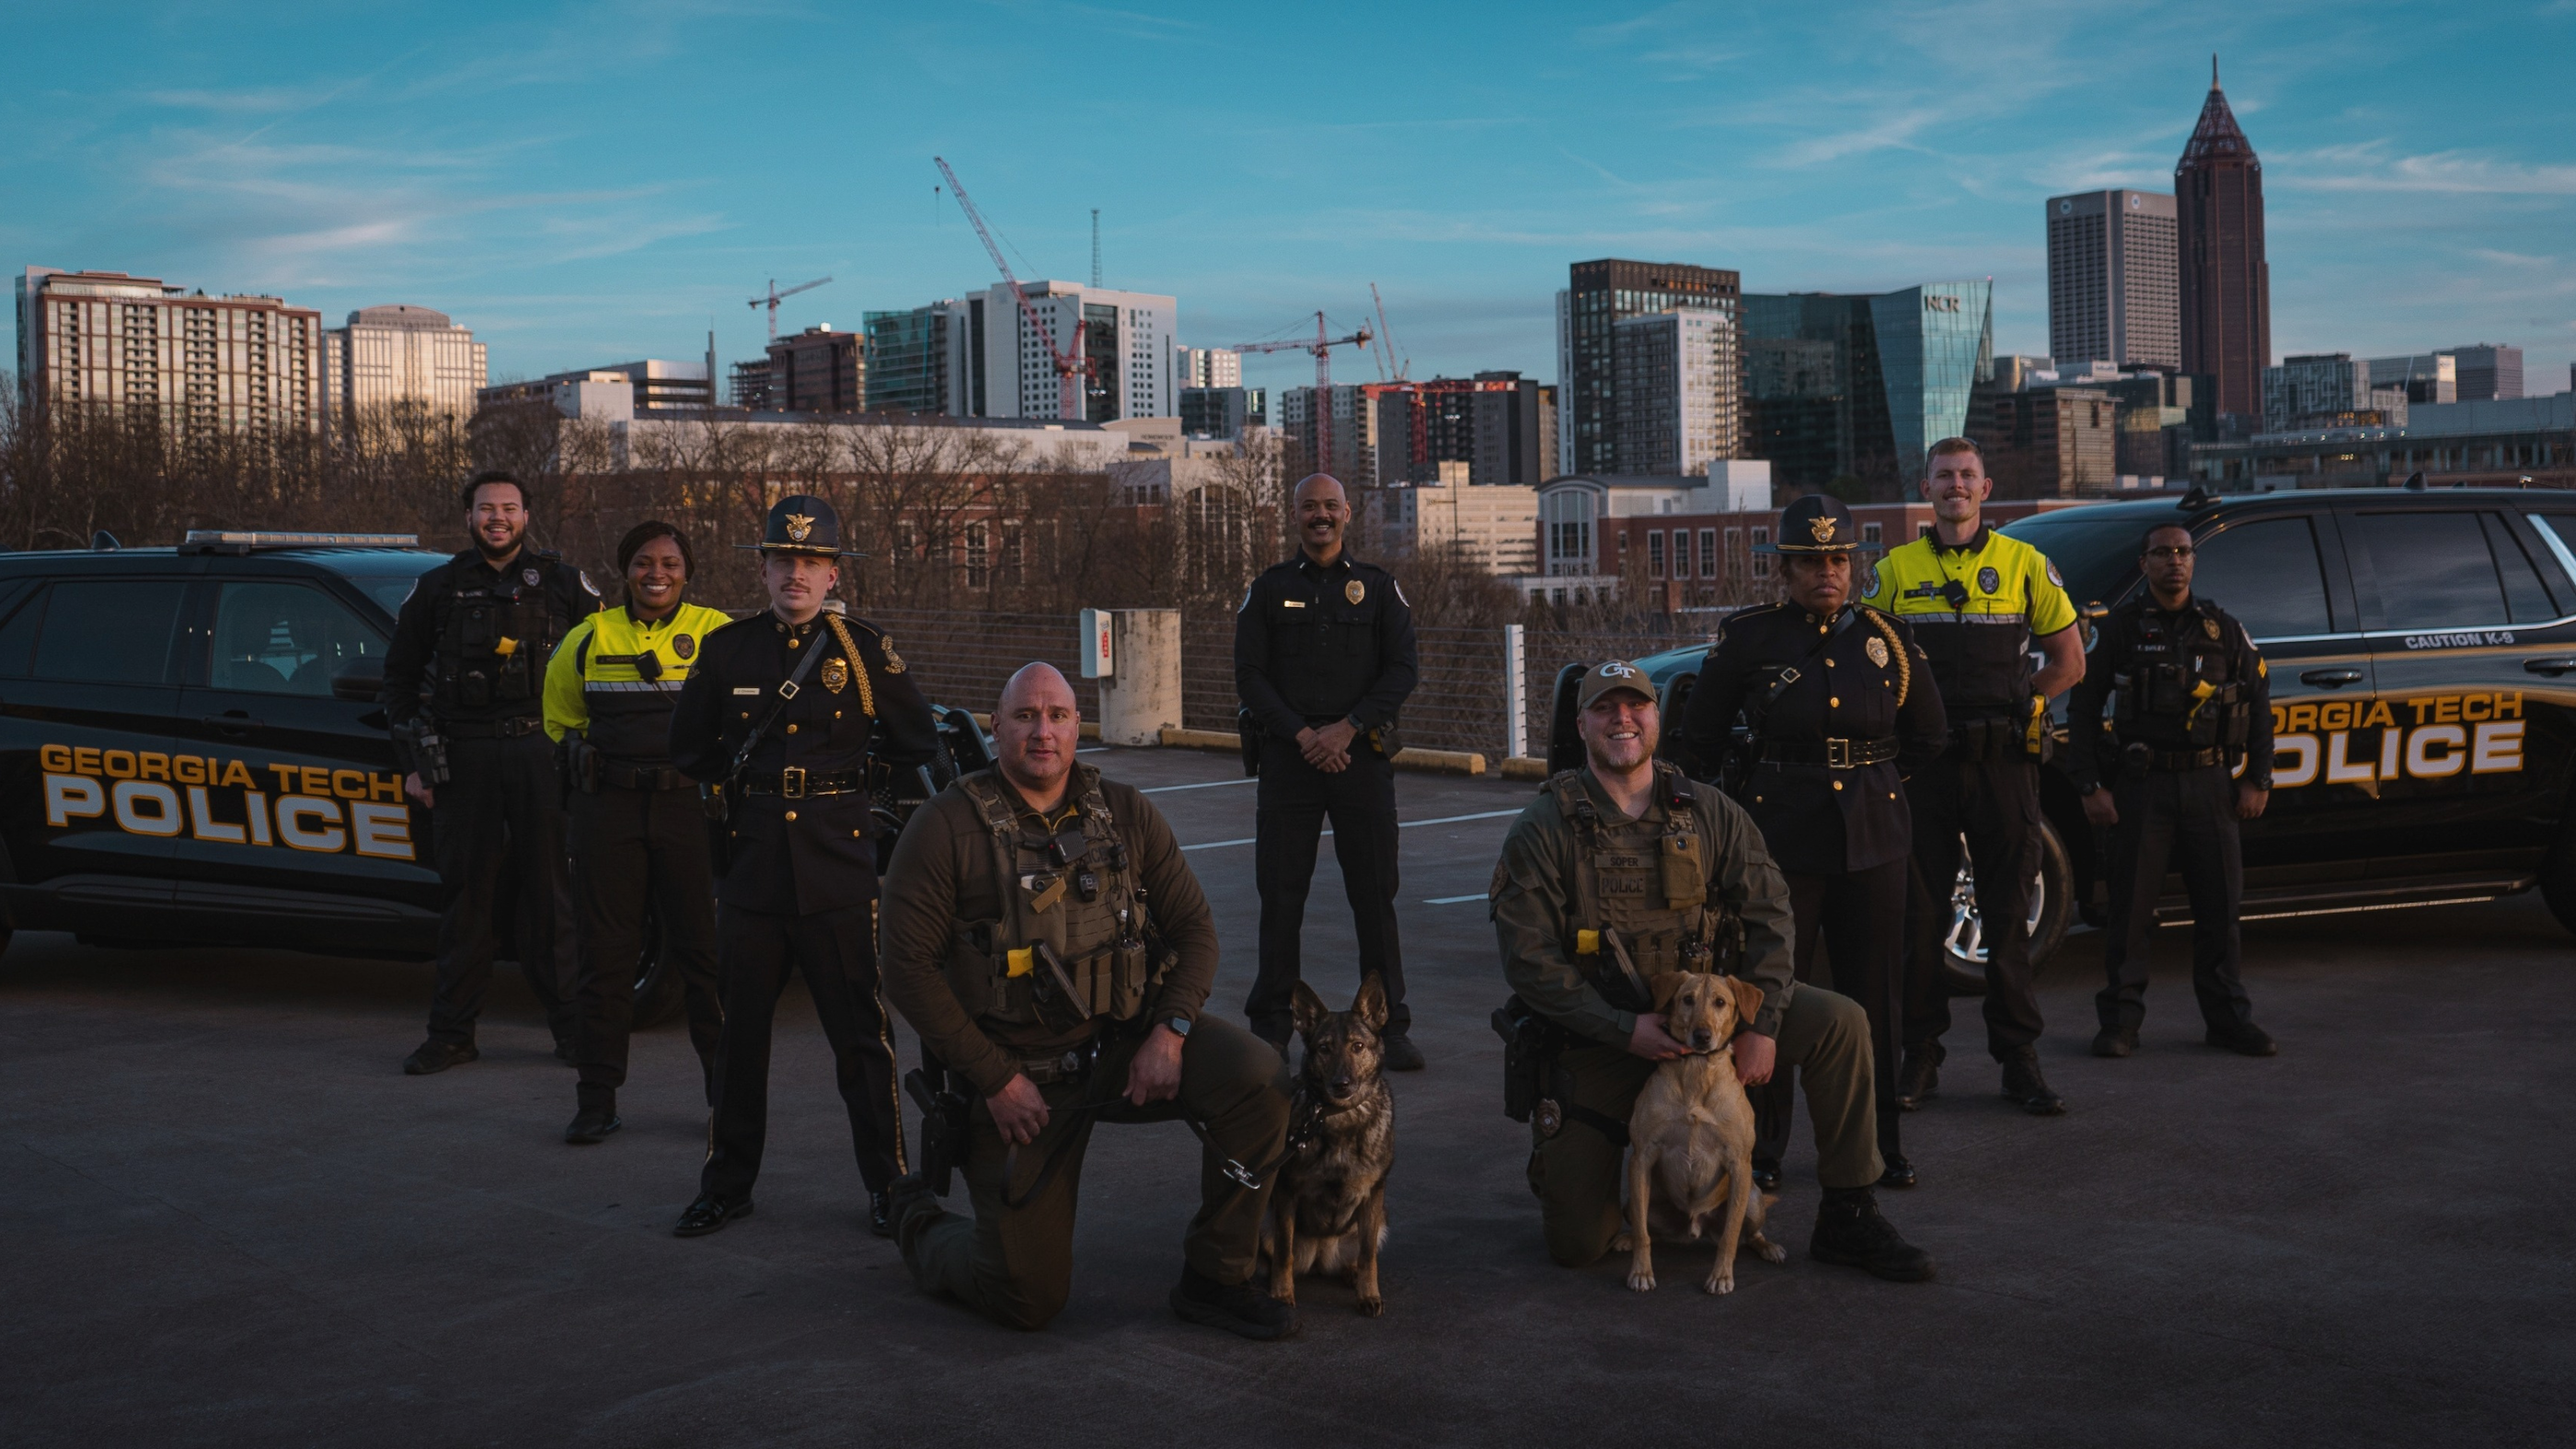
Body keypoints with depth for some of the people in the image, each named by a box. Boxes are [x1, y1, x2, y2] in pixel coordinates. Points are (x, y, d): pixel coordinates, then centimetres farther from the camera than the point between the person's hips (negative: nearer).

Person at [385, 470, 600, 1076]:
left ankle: (572, 1028, 7)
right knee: (467, 894, 3)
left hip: (542, 753, -1)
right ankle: (452, 1033, 9)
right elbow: (400, 678, 16)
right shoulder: (438, 589, 12)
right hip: (462, 757, 1)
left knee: (551, 894, 0)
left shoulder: (564, 584, 8)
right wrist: (414, 763, 8)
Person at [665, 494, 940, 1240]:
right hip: (749, 864, 2)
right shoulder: (726, 649, 6)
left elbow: (917, 747, 9)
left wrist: (847, 763, 10)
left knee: (861, 1032, 1)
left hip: (839, 868, -2)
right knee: (740, 1032, 9)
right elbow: (688, 751, 15)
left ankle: (887, 1185, 11)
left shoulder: (865, 649, 1)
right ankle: (727, 1185, 21)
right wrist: (746, 780, 9)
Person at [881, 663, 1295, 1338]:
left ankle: (1214, 1280, -7)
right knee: (1027, 1300, -2)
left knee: (1259, 1078, -25)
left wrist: (1170, 1031, -13)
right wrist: (995, 1079, -15)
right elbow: (908, 965, -12)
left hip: (1128, 1041, 3)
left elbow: (1194, 928, 4)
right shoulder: (947, 827, -10)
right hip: (1019, 1069, -3)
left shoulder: (1127, 814, 2)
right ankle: (920, 1223, 32)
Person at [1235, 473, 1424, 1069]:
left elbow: (1403, 668, 2)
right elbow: (1249, 676, 3)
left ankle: (1390, 1025, 6)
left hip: (1361, 754, 0)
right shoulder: (1268, 589, 10)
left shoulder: (1377, 586, 10)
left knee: (1375, 891, 0)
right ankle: (1271, 1025, 10)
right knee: (1280, 892, 1)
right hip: (1288, 756, 0)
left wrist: (1348, 728, -10)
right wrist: (1302, 735, -10)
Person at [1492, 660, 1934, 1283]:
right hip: (1601, 1038, -3)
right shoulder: (1543, 831, -9)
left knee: (1840, 1021, -20)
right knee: (1577, 1243, -9)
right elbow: (1528, 959, -14)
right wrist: (1625, 1029, -21)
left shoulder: (1708, 811, 0)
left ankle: (1848, 1220, -7)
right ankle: (1560, 1159, 29)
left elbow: (1769, 912, -2)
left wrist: (1762, 1023, -14)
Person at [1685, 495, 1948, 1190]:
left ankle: (1880, 1142, 20)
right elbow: (1703, 736, 11)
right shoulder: (1748, 638, -1)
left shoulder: (1888, 638, 5)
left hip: (1873, 838, 2)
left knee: (1876, 995, 7)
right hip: (1780, 839, -2)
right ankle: (1762, 1150, 12)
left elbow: (1930, 735, 19)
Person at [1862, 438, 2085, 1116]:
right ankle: (1920, 1057, 12)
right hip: (1923, 761, 1)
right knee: (1920, 912, 4)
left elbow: (2069, 660, 10)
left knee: (2009, 913, 3)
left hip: (2003, 760, 0)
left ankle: (2019, 1059, 11)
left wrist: (2013, 706, 1)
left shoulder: (2025, 565, 6)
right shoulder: (1896, 570, 7)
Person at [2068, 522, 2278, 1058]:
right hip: (2141, 784, -2)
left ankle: (2227, 1018, 16)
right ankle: (2120, 1020, 6)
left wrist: (2256, 780, 6)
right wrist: (2090, 785, -4)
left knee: (2220, 903, 5)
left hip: (2209, 784, 2)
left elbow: (2259, 706, 14)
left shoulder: (2223, 628, 9)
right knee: (2131, 905, -2)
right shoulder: (2122, 627, 3)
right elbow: (2082, 706, 2)